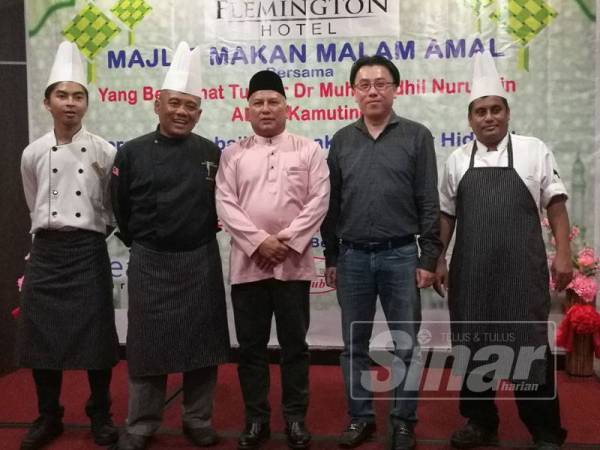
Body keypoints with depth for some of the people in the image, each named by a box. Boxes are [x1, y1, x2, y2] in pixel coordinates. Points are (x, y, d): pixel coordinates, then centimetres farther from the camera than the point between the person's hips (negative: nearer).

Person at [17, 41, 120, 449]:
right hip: (45, 252, 3)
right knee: (41, 336, 7)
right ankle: (48, 416, 26)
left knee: (96, 336, 3)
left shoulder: (104, 152, -3)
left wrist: (90, 232, 2)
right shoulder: (33, 154, 4)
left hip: (89, 252, -2)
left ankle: (100, 414, 21)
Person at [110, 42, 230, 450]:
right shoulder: (132, 153, -3)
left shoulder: (211, 153, 0)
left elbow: (219, 204, 9)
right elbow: (122, 209, 5)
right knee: (147, 344, 6)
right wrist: (142, 244, 8)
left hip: (200, 261, 1)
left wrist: (200, 237, 7)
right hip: (150, 262, -1)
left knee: (202, 341, 8)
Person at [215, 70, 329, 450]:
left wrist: (287, 240, -12)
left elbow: (319, 201, -3)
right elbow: (226, 204, -1)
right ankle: (256, 419, 23)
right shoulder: (233, 154, 8)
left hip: (294, 263, -1)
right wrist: (259, 241, -12)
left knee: (294, 344, 7)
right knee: (251, 346, 9)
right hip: (247, 262, 1)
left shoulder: (309, 150, 5)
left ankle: (296, 418, 22)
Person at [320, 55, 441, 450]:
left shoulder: (417, 136, 1)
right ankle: (360, 417, 25)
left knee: (406, 346, 6)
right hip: (352, 257, 3)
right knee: (354, 345, 10)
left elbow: (429, 203, -1)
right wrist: (330, 258, 8)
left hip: (400, 255, -2)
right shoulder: (342, 140, 8)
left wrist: (429, 258, -6)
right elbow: (331, 203, 10)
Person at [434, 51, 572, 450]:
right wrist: (439, 260, 10)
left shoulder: (533, 150, 3)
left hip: (522, 268, -3)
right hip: (470, 270, 3)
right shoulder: (457, 160, 10)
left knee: (530, 347, 1)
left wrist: (563, 254, -6)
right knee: (472, 346, 10)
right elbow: (447, 215, 14)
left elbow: (555, 205, 2)